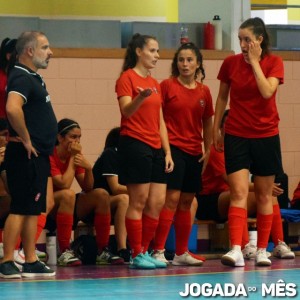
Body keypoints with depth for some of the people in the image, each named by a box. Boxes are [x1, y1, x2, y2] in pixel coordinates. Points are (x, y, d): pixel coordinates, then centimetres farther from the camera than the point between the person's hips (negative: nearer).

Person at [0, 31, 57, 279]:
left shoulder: (33, 78, 17)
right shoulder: (21, 78, -14)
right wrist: (25, 140, -22)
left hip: (39, 155, 10)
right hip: (27, 155, -10)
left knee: (33, 209, 11)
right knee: (20, 208, -9)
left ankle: (31, 262, 15)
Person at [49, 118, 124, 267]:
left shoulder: (75, 154, 6)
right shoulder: (50, 156, -17)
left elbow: (87, 188, 2)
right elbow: (64, 185, -26)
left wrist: (88, 168, -17)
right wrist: (72, 158, -17)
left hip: (68, 206, 8)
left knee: (101, 194, -10)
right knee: (68, 194, -36)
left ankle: (102, 252, -9)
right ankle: (64, 253, -35)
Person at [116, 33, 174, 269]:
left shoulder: (155, 83, 19)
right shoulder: (127, 78, -5)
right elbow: (126, 110, -19)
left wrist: (168, 152, 13)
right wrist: (140, 98, -39)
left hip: (155, 148, 8)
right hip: (135, 144, -8)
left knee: (158, 202, 4)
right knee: (139, 202, -7)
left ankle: (145, 252, 12)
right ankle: (137, 255, -4)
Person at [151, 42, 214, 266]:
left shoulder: (204, 91, 9)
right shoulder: (167, 86, -4)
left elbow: (207, 123, 16)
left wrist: (208, 149, 9)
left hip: (194, 152, 5)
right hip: (173, 148, -5)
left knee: (186, 202, 10)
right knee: (172, 198, -14)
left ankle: (182, 253, 17)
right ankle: (158, 251, -14)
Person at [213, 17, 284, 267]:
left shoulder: (274, 63, -4)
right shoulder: (230, 63, 0)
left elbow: (267, 91, -21)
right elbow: (222, 97, 11)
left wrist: (254, 61, -17)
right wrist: (216, 129, 11)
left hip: (266, 136, 0)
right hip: (236, 136, 0)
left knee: (264, 195, 8)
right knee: (239, 193, -12)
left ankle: (262, 250, 17)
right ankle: (236, 250, -22)